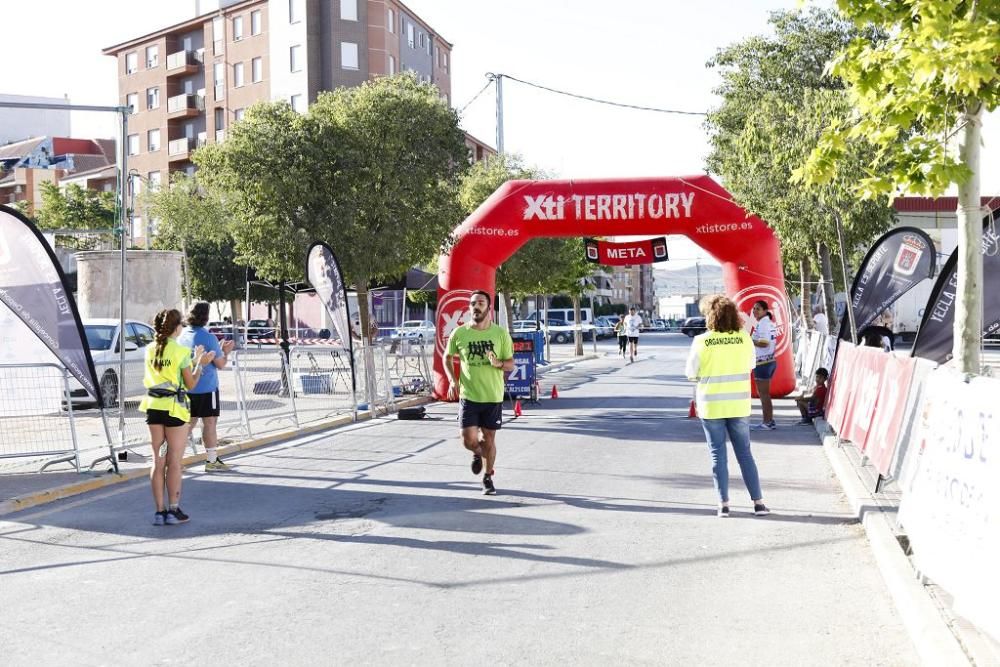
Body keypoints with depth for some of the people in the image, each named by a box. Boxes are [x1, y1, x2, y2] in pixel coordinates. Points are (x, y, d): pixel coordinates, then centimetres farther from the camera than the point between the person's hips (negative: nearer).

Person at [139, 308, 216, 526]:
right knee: (174, 462, 3)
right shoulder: (181, 351, -10)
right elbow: (190, 384, -7)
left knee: (158, 461, 10)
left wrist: (194, 359, 23)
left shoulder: (150, 350, 6)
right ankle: (173, 510, 6)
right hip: (174, 408, -5)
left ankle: (160, 511, 12)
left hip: (154, 407, 5)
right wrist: (200, 364, 4)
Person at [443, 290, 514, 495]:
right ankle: (478, 453, 31)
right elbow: (447, 357, 12)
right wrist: (452, 380, -3)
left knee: (489, 438, 7)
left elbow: (511, 364, 3)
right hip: (468, 396, 0)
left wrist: (498, 363, -20)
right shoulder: (459, 333, -2)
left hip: (493, 396, 0)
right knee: (469, 440, -7)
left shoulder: (501, 333, -3)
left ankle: (488, 478, 28)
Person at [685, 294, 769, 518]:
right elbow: (751, 364, 10)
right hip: (739, 405, 2)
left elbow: (691, 373, -3)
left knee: (718, 455, 7)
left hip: (711, 406, -2)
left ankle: (724, 504, 7)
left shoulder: (702, 341, -11)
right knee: (745, 453, 11)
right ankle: (758, 502, 11)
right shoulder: (744, 338, -4)